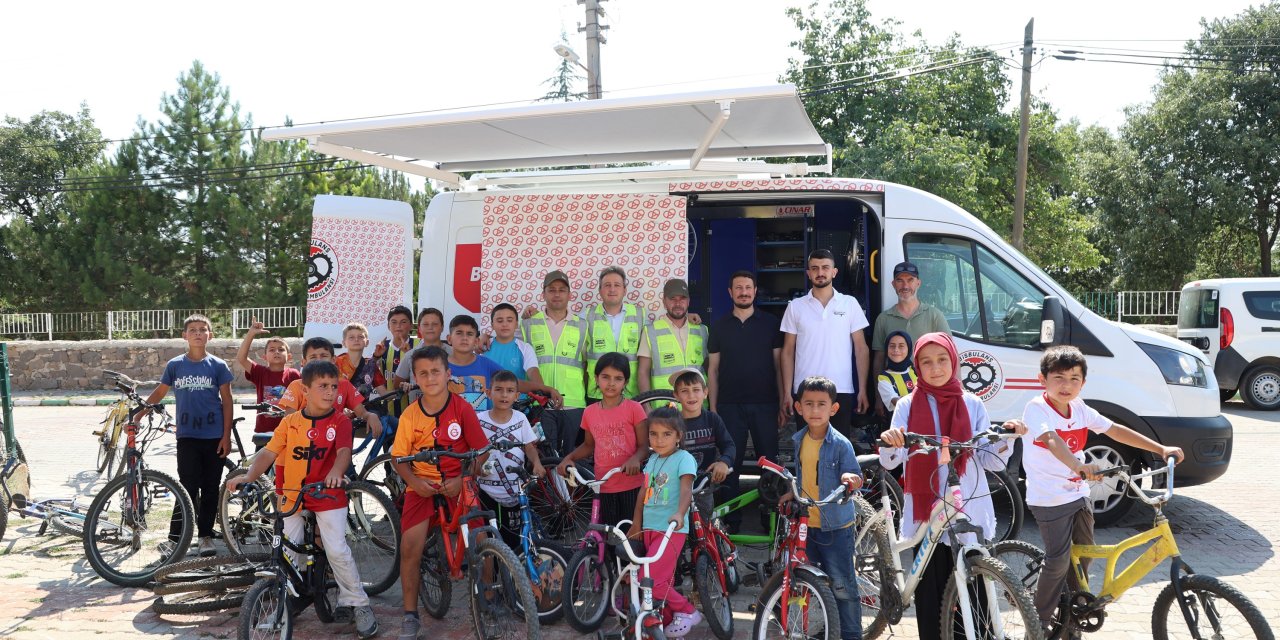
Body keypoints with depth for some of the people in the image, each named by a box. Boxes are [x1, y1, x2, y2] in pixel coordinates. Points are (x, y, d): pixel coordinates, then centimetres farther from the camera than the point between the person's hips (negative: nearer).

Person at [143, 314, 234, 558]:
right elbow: (159, 392, 16)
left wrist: (226, 436, -3)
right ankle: (175, 536, 3)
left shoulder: (218, 366, 1)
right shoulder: (175, 365, 4)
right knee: (189, 487, -6)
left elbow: (227, 401, 2)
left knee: (210, 489, 6)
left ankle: (205, 535, 17)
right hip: (187, 436, 0)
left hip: (213, 437, 0)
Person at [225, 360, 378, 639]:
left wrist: (336, 473, -40)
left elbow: (344, 451, -19)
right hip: (293, 495, 3)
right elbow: (269, 452, -2)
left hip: (329, 495, -3)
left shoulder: (340, 421, -3)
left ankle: (357, 603, 5)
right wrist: (248, 476, -19)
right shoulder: (290, 422, 4)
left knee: (337, 550, -10)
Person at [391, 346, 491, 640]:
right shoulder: (410, 415, -2)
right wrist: (414, 481, -14)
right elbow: (400, 459, 4)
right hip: (422, 486, 2)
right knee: (409, 548, -8)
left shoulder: (462, 409, -8)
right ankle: (410, 615, 9)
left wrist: (461, 480, -16)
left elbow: (481, 452, -4)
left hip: (457, 484, -2)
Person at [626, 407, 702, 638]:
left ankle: (687, 611, 4)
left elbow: (686, 490, -23)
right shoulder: (652, 459, 13)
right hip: (650, 528, 7)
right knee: (663, 580, 10)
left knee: (650, 579, -12)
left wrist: (680, 514, -39)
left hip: (671, 529, -7)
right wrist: (636, 523, 18)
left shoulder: (683, 459, -9)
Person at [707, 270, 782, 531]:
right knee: (730, 463, 2)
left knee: (770, 461, 0)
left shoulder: (770, 323, 6)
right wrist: (712, 407, 3)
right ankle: (731, 519, 11)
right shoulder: (720, 326, 8)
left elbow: (778, 364, 6)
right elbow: (713, 369, 9)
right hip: (730, 406, 1)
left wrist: (783, 403, 1)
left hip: (765, 404, -1)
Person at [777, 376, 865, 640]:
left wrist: (851, 478, -35)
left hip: (836, 526, -5)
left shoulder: (841, 444, -14)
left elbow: (855, 480, -14)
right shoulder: (797, 440, 3)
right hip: (805, 523, 5)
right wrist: (791, 494, 5)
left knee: (842, 585, -1)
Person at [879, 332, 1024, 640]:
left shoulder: (972, 405, 8)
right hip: (926, 514, 0)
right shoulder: (908, 406, 5)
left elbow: (991, 461, 4)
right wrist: (889, 442, -27)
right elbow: (890, 462, -5)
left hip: (969, 514, 1)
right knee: (932, 597, 2)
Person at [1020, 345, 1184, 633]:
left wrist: (1161, 449, 0)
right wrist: (1079, 466, -53)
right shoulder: (1036, 408, -18)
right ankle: (1040, 620, 11)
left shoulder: (1080, 410, 4)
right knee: (1059, 561, -6)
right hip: (1049, 499, -7)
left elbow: (1116, 431, 7)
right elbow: (1052, 440, -35)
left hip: (1079, 494, 7)